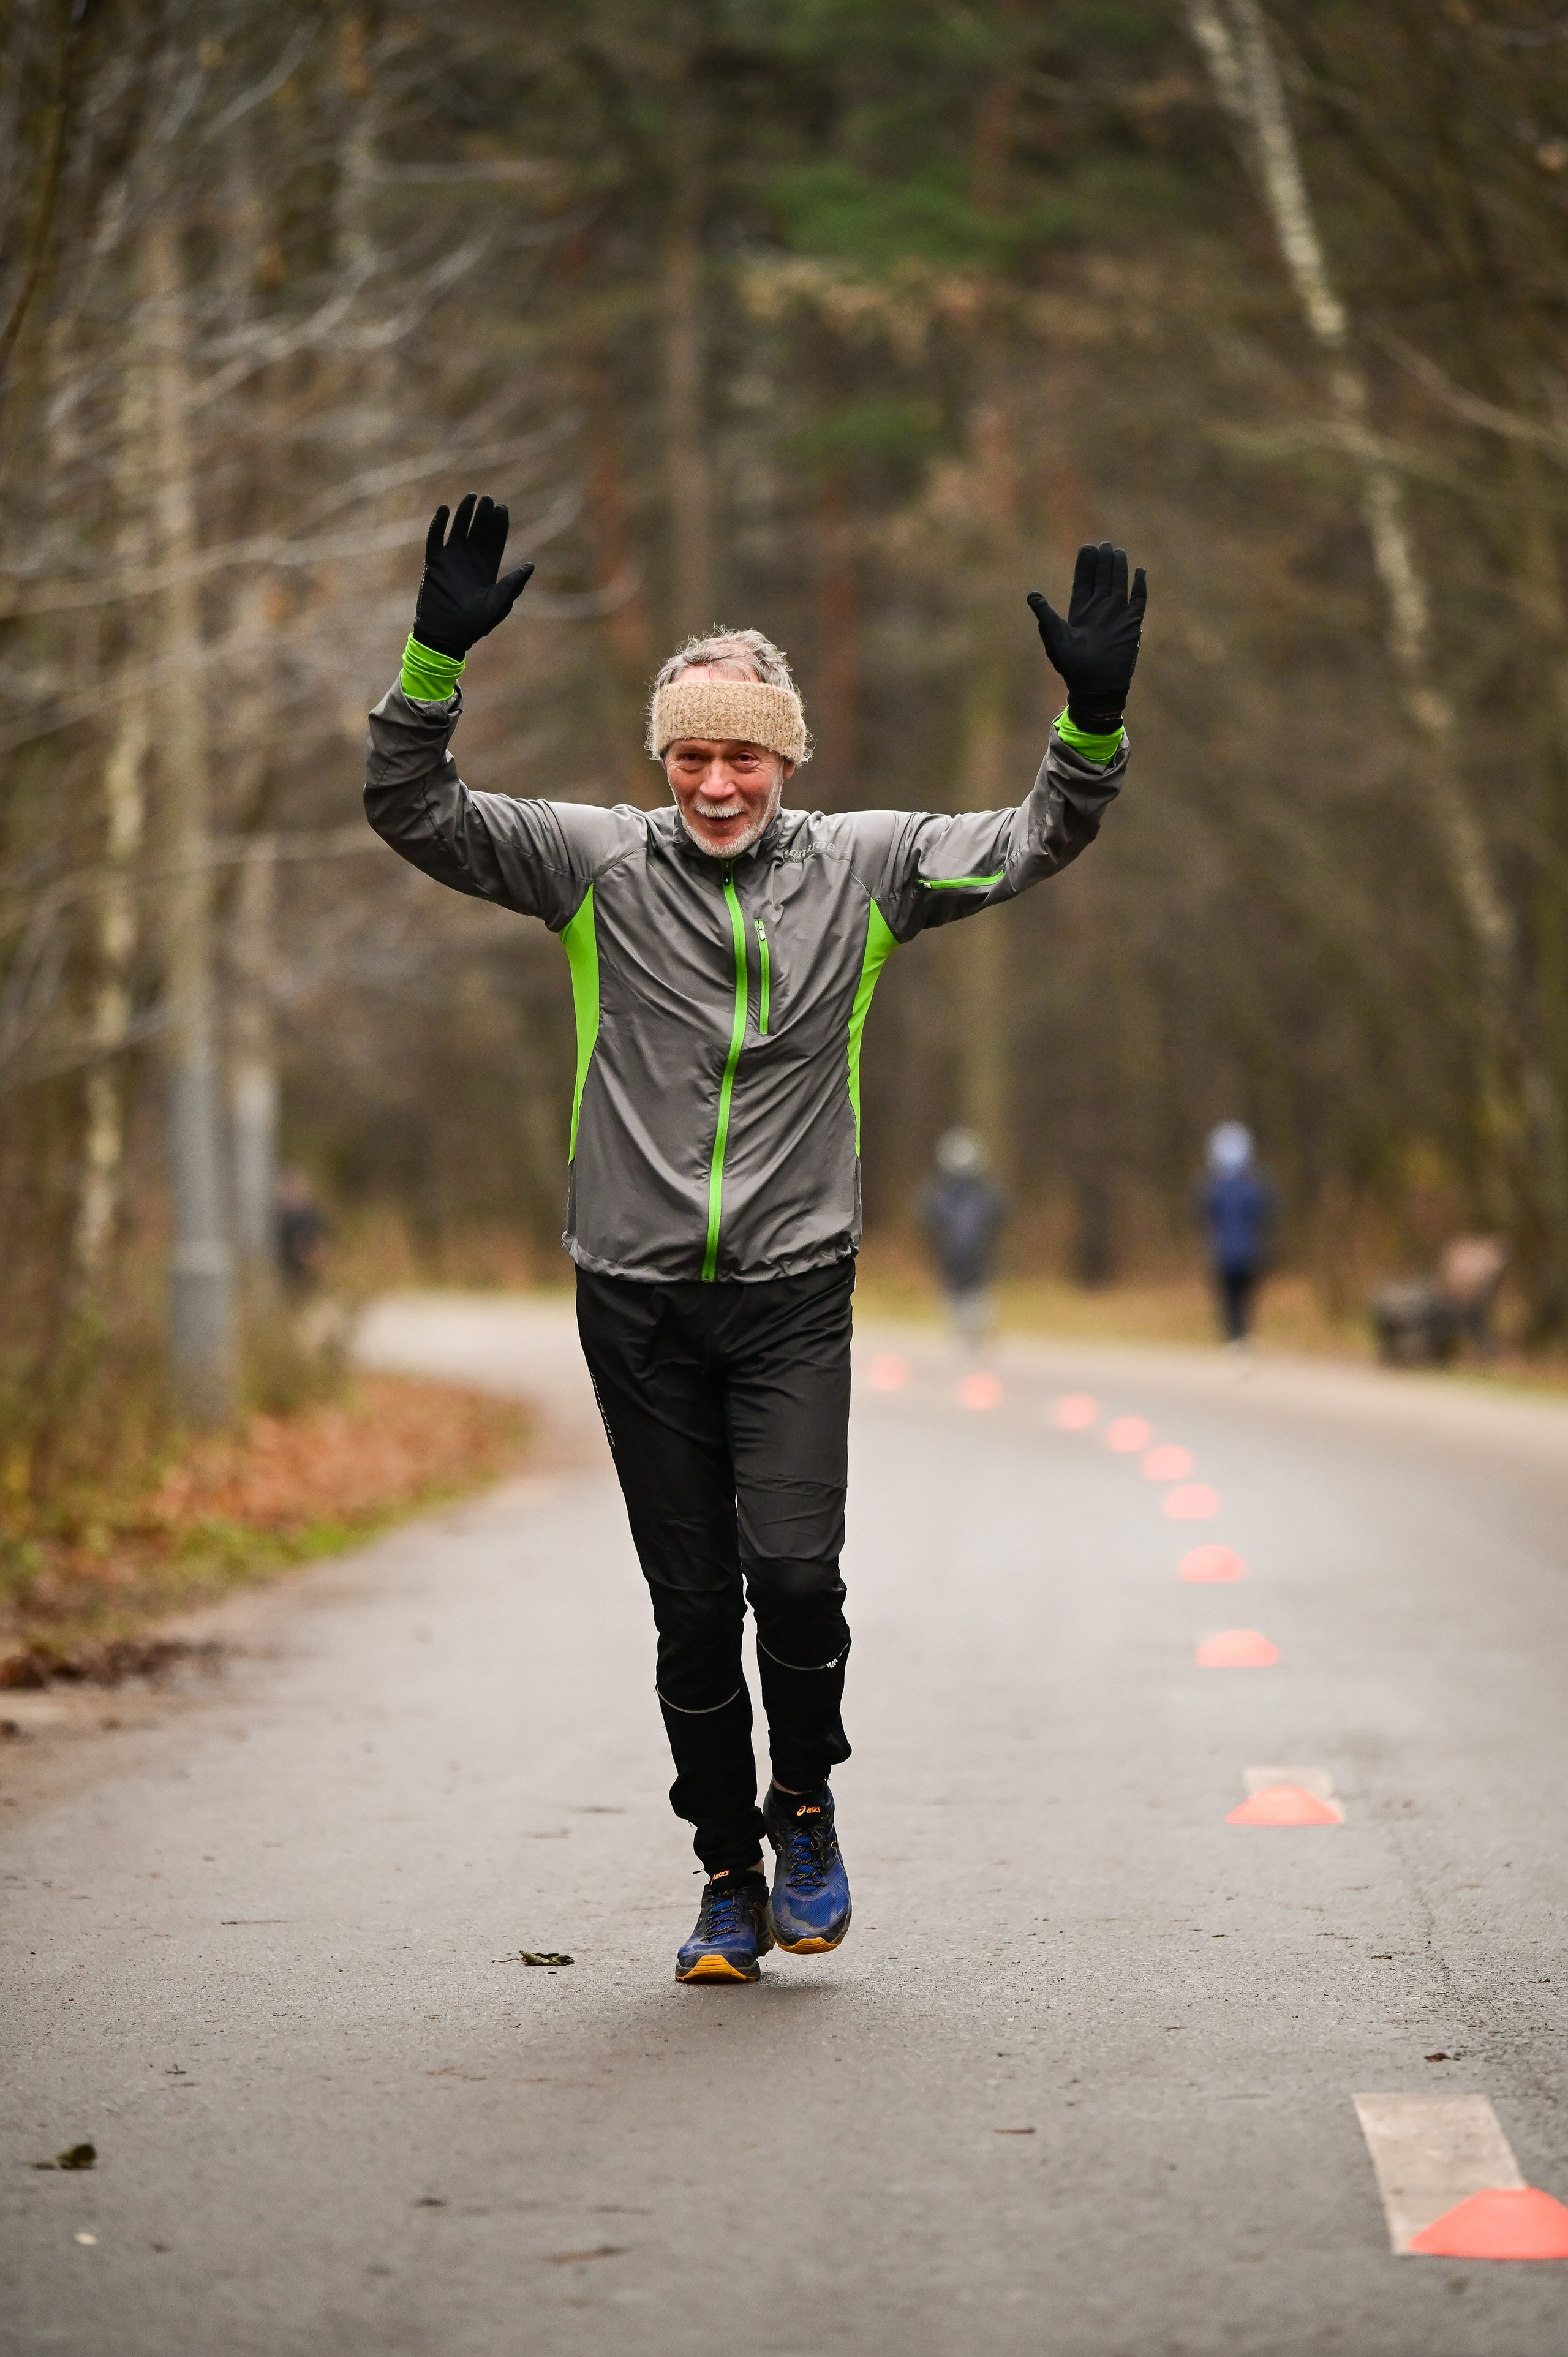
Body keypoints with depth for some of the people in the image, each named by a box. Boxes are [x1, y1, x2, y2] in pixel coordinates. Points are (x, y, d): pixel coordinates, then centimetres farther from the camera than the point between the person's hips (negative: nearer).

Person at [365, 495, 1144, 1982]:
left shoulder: (859, 867, 3)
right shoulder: (596, 865, 0)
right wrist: (437, 659, -21)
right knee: (692, 1609, 4)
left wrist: (1094, 719, -13)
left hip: (795, 1289, 0)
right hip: (638, 1297, 1)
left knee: (793, 1567, -16)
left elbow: (1035, 844, 4)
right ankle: (730, 1882, 18)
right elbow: (412, 814, -7)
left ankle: (805, 1805, 11)